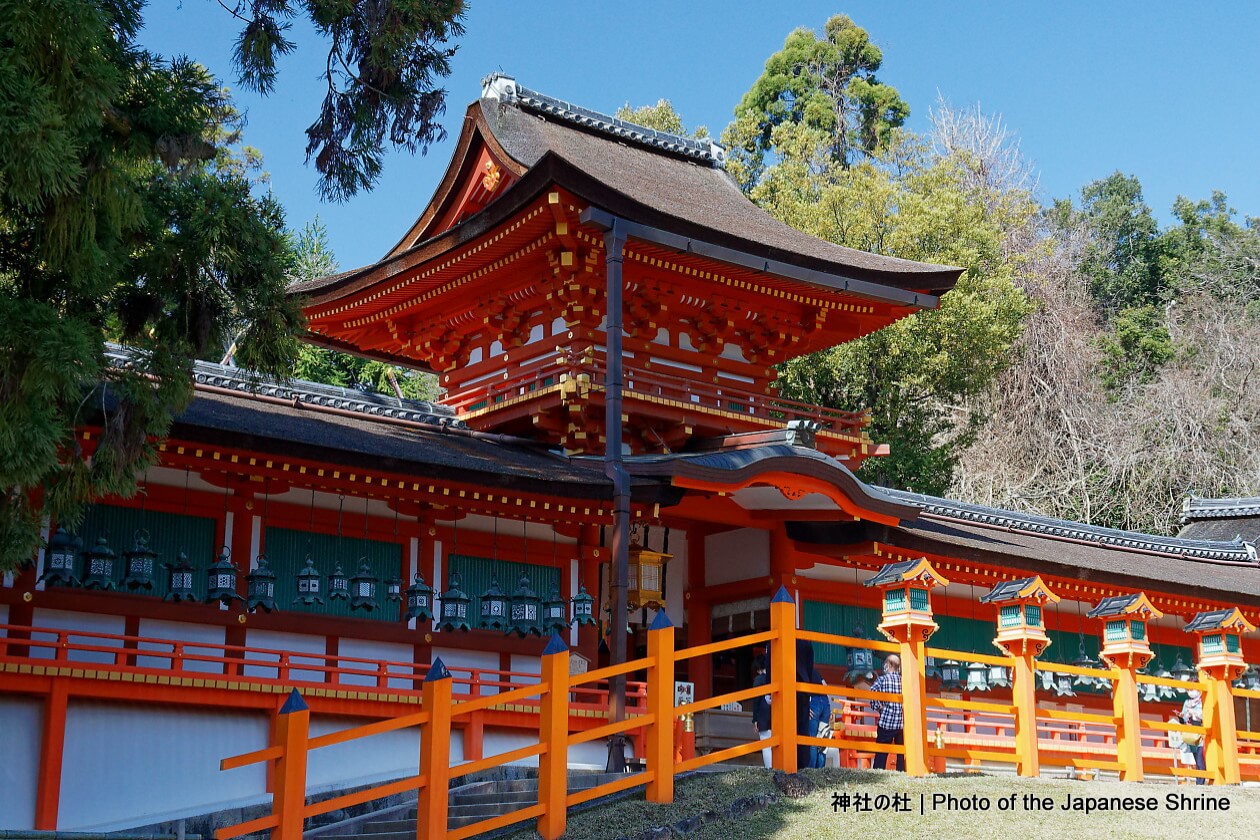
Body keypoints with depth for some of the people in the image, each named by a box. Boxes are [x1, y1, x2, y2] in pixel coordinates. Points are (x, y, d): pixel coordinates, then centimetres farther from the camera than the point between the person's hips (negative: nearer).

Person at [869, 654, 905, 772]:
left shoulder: (882, 679, -3)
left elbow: (872, 693, -20)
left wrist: (878, 707, -7)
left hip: (886, 721, -2)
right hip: (902, 722, 2)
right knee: (901, 753, 10)